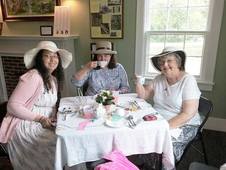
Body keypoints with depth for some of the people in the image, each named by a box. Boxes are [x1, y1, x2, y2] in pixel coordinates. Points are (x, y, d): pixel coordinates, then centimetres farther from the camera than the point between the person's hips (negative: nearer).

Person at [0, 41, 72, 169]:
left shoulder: (54, 79, 9)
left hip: (44, 125, 8)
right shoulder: (33, 76, -17)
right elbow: (13, 105, -19)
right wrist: (40, 119, -20)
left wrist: (54, 117, -1)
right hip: (26, 127, -8)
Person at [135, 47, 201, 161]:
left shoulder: (188, 80, -12)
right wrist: (138, 83, -8)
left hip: (184, 125, -5)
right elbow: (144, 95, 12)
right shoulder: (159, 78, 6)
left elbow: (188, 114, -18)